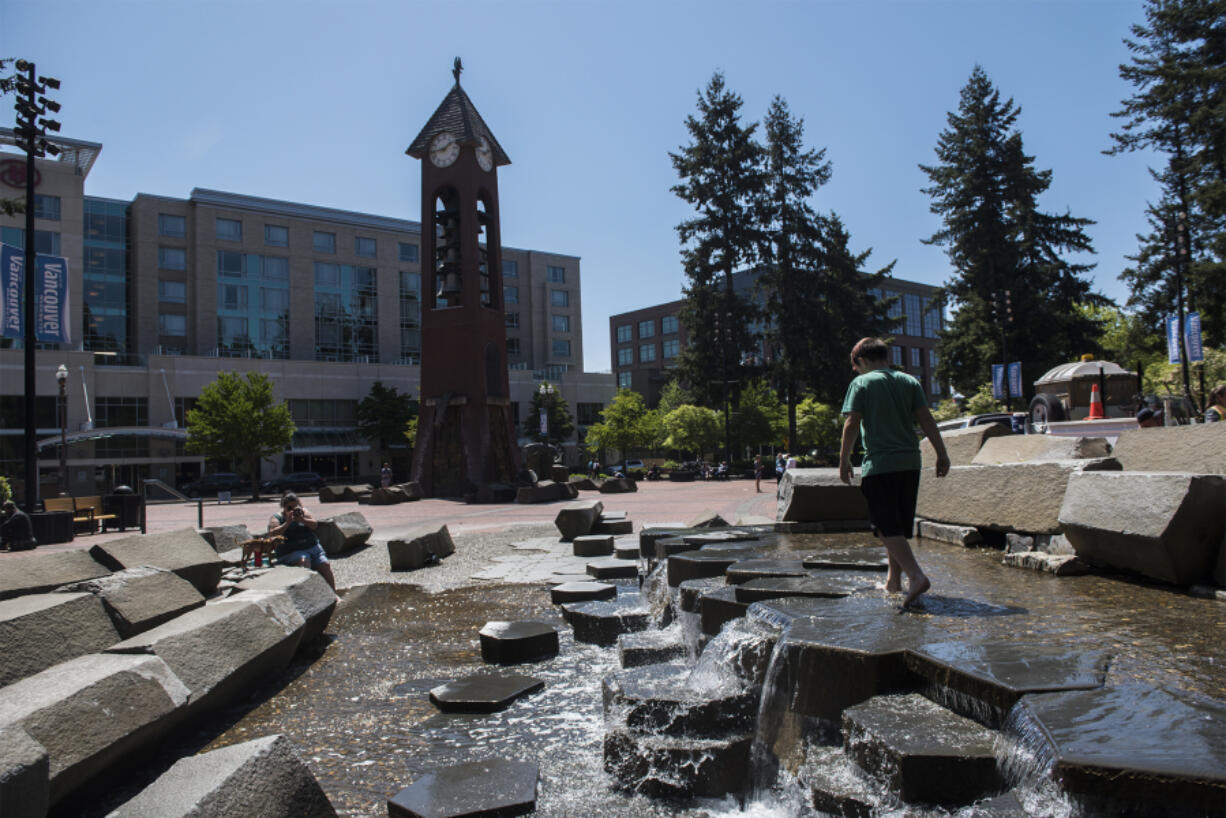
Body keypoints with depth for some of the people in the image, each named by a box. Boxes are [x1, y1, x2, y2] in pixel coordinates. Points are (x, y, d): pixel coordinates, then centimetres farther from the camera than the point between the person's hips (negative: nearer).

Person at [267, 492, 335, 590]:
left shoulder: (303, 512, 14)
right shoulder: (276, 518, 5)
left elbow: (314, 524, 1)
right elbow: (272, 534, -11)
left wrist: (302, 519, -17)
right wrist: (288, 522, -18)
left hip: (313, 547, 4)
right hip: (292, 552, -4)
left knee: (324, 565, -14)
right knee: (303, 560, -34)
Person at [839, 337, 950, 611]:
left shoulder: (861, 383, -1)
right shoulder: (909, 381, 10)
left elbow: (851, 424, -7)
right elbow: (926, 420, 4)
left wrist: (844, 460, -1)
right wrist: (942, 454, 6)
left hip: (879, 464, -5)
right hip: (910, 462, 6)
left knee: (888, 528, -4)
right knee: (900, 525, 16)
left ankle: (917, 576, -20)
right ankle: (894, 579, 27)